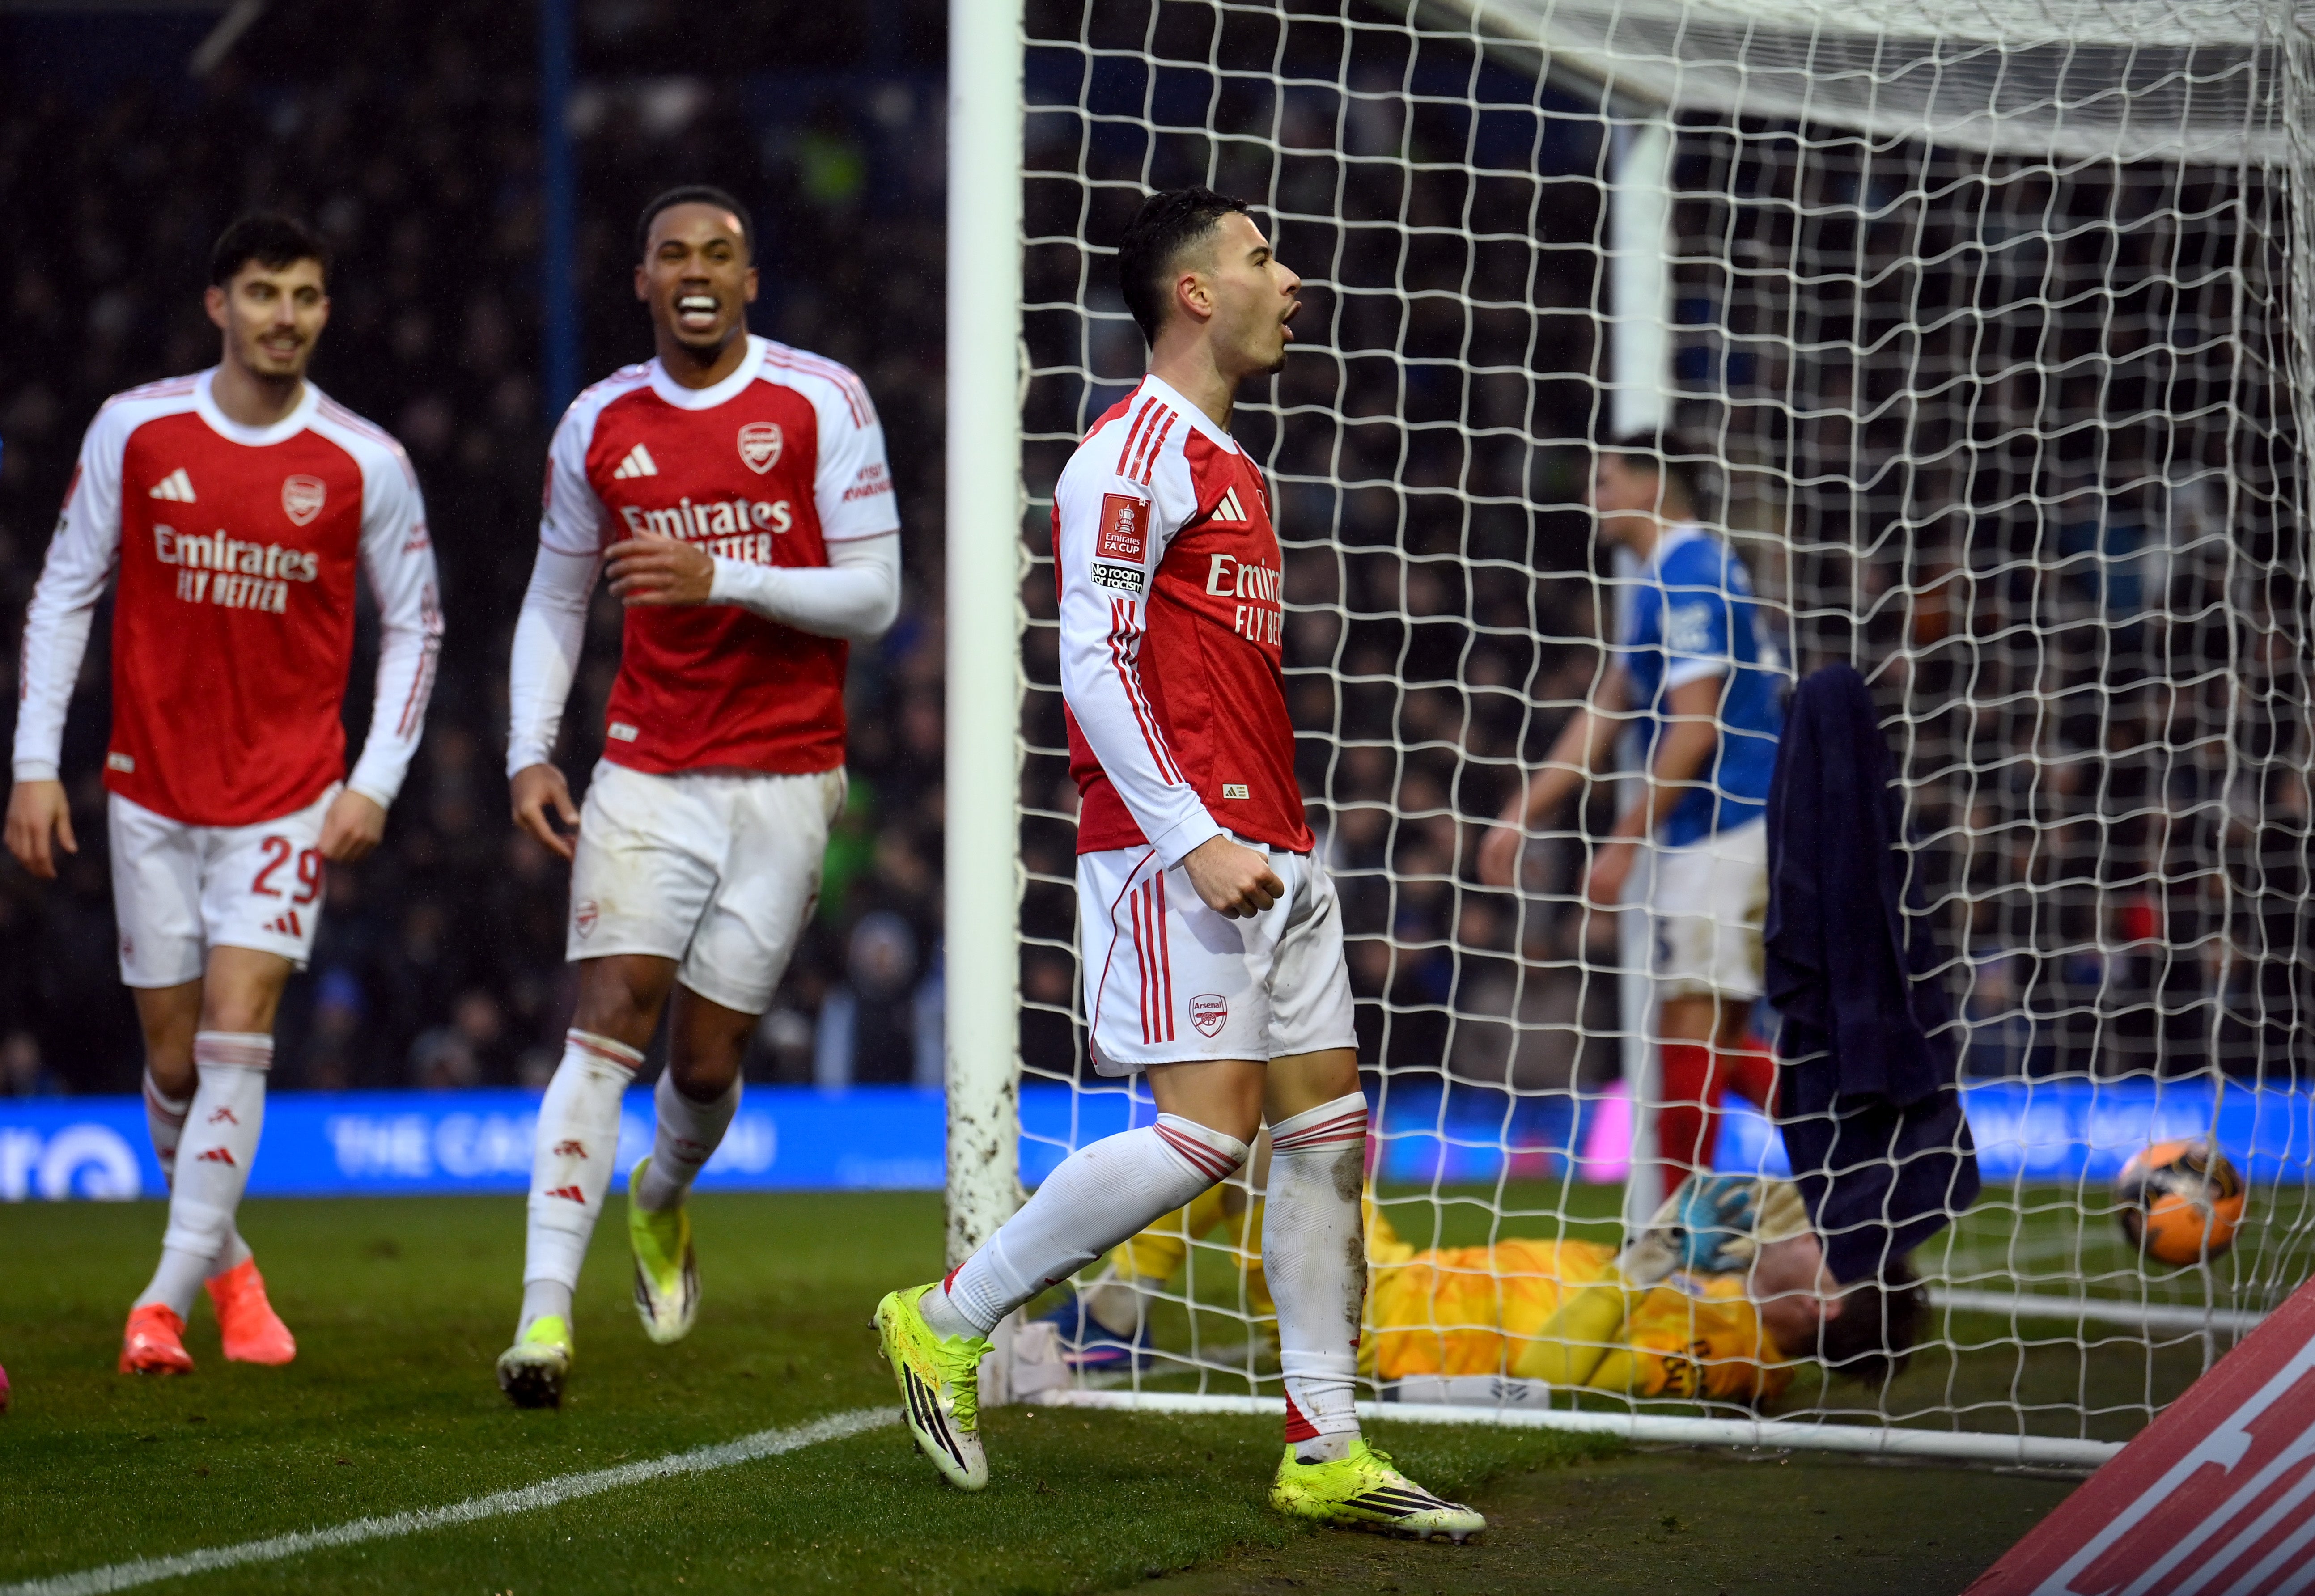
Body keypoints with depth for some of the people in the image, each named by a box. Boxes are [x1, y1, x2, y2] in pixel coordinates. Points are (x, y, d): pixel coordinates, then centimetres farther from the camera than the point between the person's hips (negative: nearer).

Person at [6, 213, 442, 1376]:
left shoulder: (364, 465, -5)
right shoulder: (134, 430, -2)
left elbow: (413, 625, 5)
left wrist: (376, 782, -4)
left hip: (290, 797, -2)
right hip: (151, 789, 2)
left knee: (236, 1038, -13)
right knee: (174, 1060, 6)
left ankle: (167, 1301, -13)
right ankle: (225, 1260, 29)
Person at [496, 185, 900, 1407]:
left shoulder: (820, 403, -3)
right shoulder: (600, 424, 5)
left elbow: (873, 598, -5)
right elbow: (555, 600, 15)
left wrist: (724, 578, -19)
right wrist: (529, 752, 1)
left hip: (786, 777, -1)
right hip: (647, 769, 1)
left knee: (708, 1053, 3)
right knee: (611, 1014, -16)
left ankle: (661, 1200, 39)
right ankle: (546, 1310, -22)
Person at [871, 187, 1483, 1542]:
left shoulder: (1227, 464, 20)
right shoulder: (1136, 451, -9)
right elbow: (1094, 667, -15)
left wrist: (1279, 840, 18)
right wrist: (1197, 841, -20)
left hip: (1268, 848, 9)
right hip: (1177, 844, -9)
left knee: (1329, 1124, 4)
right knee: (1208, 1128, -13)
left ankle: (1327, 1451, 6)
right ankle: (950, 1318, 1)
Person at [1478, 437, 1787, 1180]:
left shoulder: (1688, 576, -13)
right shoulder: (1662, 580, 19)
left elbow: (1695, 728, -19)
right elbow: (1606, 713, 23)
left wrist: (1624, 841, -16)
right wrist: (1520, 817, 21)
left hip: (1723, 831, -10)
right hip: (1711, 833, 10)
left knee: (1690, 1029, -8)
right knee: (1717, 1045, 9)